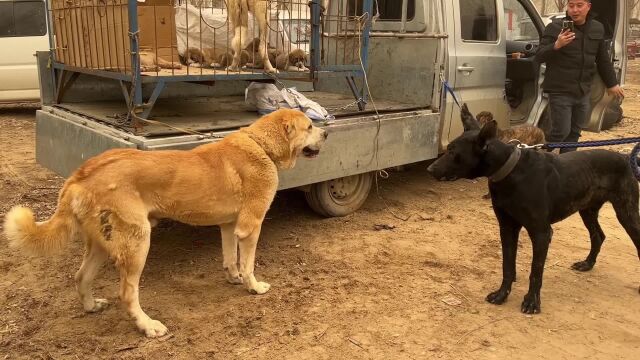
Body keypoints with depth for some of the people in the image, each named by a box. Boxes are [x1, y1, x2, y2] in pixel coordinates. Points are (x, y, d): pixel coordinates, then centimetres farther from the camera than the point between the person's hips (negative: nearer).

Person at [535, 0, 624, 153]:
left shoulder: (597, 29, 8)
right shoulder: (555, 27, -9)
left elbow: (603, 60, 19)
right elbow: (539, 56, -12)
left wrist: (612, 83, 21)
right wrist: (556, 45, -29)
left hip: (584, 92, 6)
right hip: (560, 92, -6)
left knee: (574, 133, 12)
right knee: (561, 132, -9)